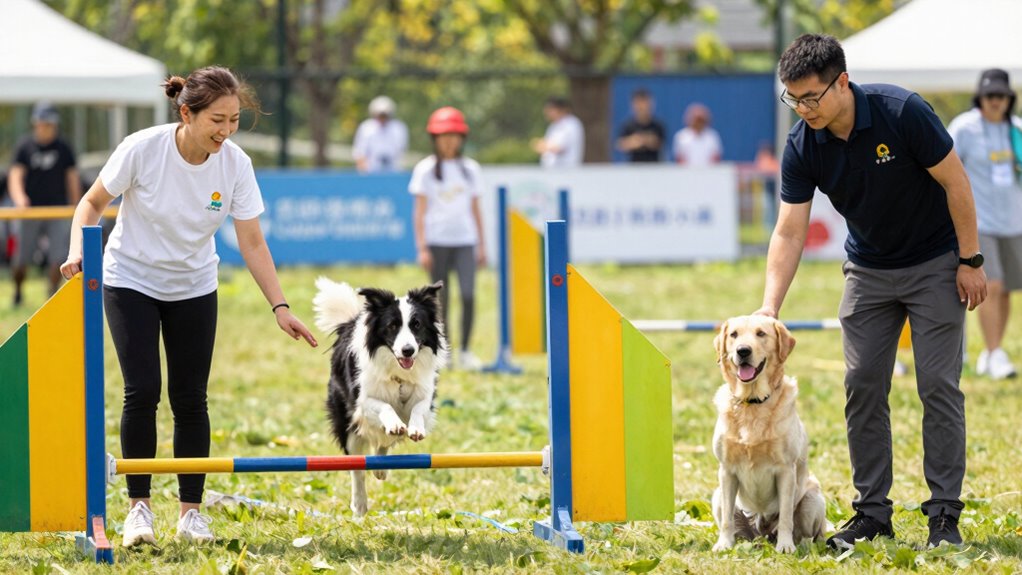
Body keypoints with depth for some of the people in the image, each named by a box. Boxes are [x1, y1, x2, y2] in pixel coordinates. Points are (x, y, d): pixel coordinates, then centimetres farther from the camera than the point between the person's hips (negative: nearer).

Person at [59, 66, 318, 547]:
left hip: (194, 288, 2)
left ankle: (191, 511, 8)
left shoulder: (235, 164, -16)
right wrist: (78, 250, -27)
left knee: (190, 399, -1)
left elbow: (251, 242, -12)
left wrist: (280, 307, -21)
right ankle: (138, 506, 0)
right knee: (142, 391, -12)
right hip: (131, 281, -2)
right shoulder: (142, 149, -23)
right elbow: (92, 203, -9)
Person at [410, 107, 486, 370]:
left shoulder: (470, 168, 10)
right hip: (437, 239, -2)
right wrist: (422, 248, -6)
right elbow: (420, 210, 0)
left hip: (464, 240, 2)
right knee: (441, 299, 1)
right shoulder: (426, 169, 2)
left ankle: (465, 352, -5)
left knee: (468, 294, -11)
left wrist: (481, 245, 12)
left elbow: (475, 208, 14)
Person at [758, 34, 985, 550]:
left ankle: (944, 514, -4)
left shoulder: (903, 114, -27)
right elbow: (790, 231, -13)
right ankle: (872, 511, 7)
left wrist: (971, 261, -14)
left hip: (934, 264, -4)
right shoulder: (802, 148, -15)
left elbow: (955, 182, -17)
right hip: (868, 270, 4)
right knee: (862, 386, -1)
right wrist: (769, 306, -23)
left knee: (939, 386, -8)